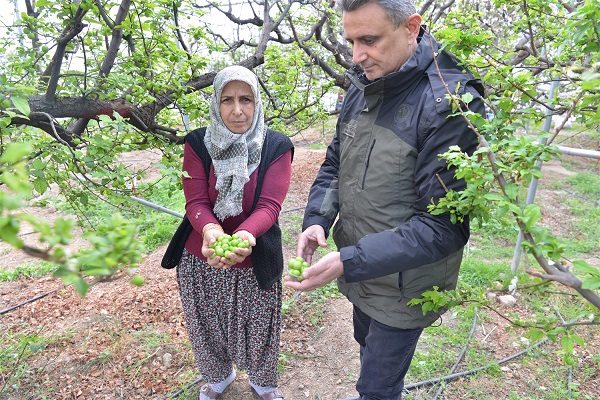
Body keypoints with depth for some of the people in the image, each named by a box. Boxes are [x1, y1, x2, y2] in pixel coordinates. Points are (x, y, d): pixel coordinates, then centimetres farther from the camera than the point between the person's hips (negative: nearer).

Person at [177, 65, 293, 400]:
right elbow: (195, 201, -13)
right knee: (208, 329, 22)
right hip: (201, 260, 2)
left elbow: (269, 206, -19)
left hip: (255, 262, -1)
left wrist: (245, 235, -40)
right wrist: (211, 230, -35)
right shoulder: (198, 143, -6)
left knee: (258, 331, 17)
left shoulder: (277, 146, -11)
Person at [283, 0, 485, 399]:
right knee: (368, 346, 30)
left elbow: (444, 224, -25)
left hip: (403, 287, -6)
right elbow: (334, 164, 7)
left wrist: (349, 261, -31)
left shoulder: (450, 103, -24)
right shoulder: (362, 88, -1)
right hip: (360, 272, 7)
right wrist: (317, 220, -12)